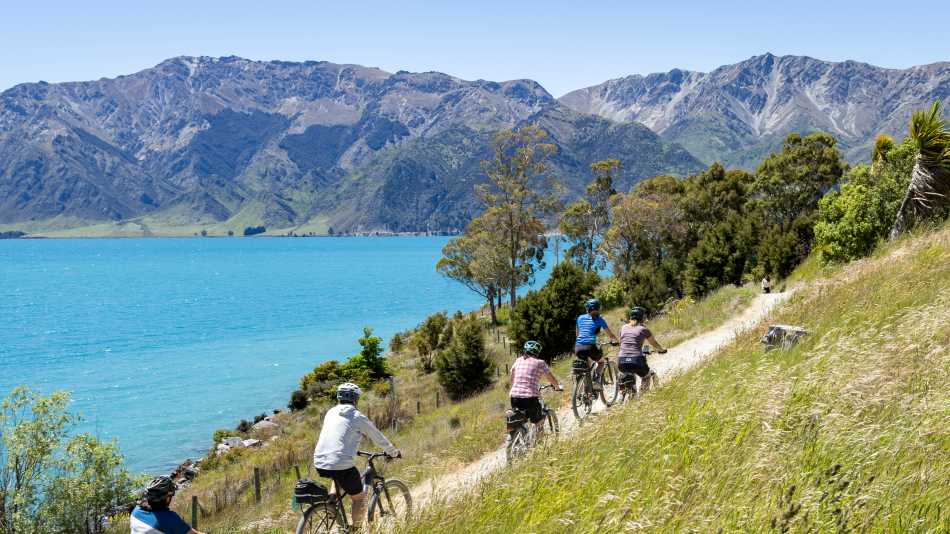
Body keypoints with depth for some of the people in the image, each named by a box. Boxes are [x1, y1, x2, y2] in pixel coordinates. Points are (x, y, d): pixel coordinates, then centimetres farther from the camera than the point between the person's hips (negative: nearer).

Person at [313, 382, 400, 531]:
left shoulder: (331, 412, 15)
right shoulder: (358, 417, -1)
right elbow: (379, 438, 10)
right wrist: (393, 452, 27)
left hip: (319, 463, 6)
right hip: (341, 464, -6)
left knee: (338, 478, 38)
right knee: (359, 497, 14)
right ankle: (356, 529, 12)